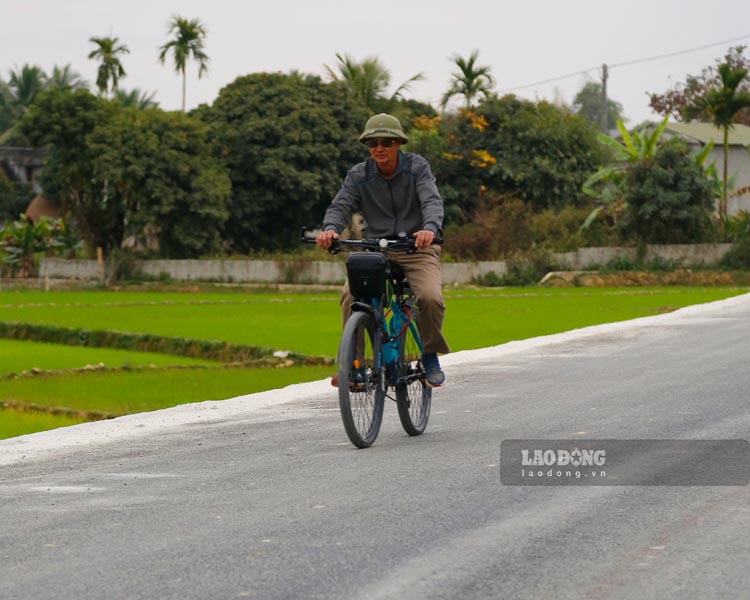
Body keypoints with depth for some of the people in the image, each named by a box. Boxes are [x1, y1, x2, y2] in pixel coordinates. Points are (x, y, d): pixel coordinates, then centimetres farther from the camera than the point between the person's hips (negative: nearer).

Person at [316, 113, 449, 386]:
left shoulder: (417, 167, -5)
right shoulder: (359, 175, 0)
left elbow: (432, 201, -19)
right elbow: (341, 205, -11)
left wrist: (430, 228, -42)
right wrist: (330, 229, -35)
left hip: (415, 248, -1)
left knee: (430, 298, -27)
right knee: (351, 296, -25)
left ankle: (430, 356, 0)